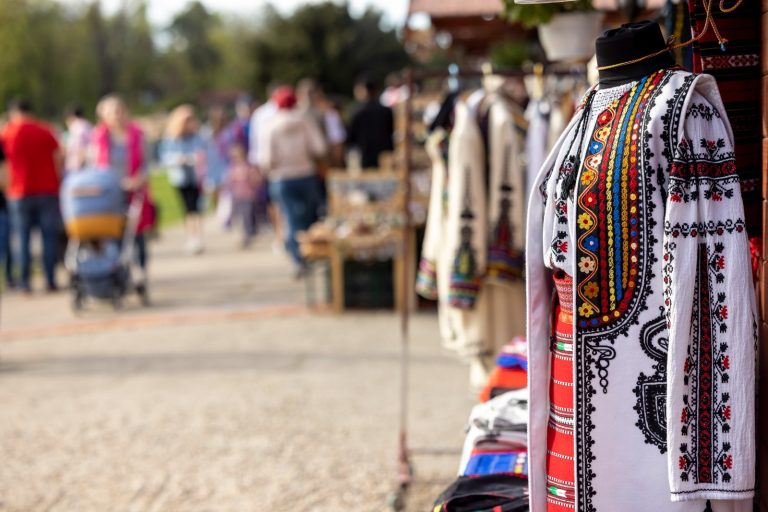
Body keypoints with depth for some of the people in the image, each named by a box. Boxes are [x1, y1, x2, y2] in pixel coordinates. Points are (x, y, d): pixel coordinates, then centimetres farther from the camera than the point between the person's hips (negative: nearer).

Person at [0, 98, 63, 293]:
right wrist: (58, 181, 11)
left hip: (20, 194, 0)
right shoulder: (45, 131, 0)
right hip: (47, 191, 0)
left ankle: (25, 282, 3)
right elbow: (60, 158, -1)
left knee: (23, 238, 5)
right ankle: (51, 281, 1)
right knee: (49, 237, 3)